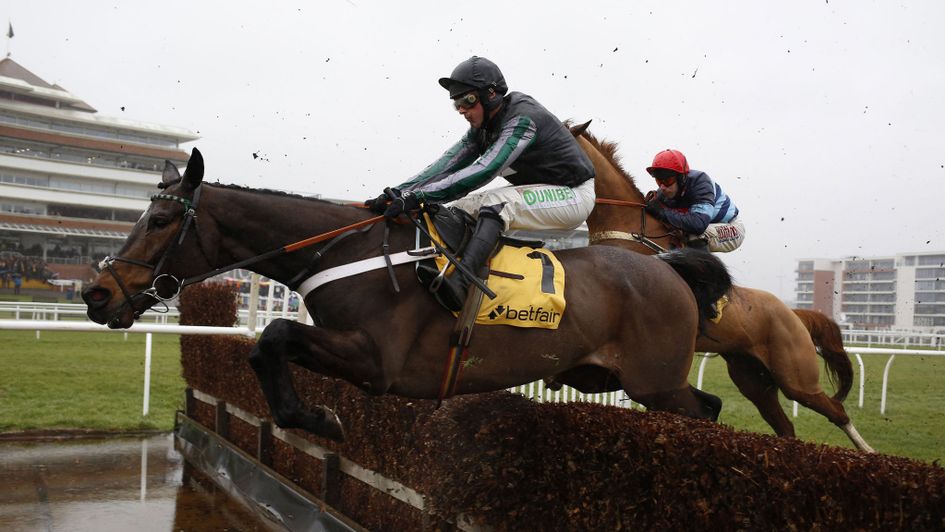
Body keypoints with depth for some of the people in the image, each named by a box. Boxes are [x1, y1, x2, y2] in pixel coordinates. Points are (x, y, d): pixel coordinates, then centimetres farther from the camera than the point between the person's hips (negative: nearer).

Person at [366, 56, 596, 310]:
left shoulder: (523, 118, -25)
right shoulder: (483, 125, 2)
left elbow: (483, 171, -36)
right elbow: (448, 163, -7)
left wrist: (418, 196, -41)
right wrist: (397, 192, -20)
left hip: (574, 195, -9)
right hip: (538, 192, 9)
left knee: (496, 202, -33)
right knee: (461, 206, -4)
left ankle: (460, 282, -48)